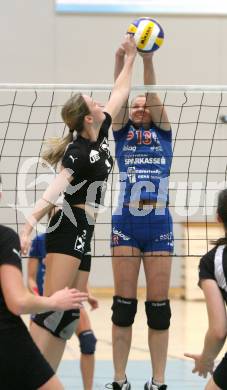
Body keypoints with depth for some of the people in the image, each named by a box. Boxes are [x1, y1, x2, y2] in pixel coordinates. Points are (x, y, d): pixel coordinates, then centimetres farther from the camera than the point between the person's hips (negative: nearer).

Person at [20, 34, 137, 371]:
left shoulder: (100, 135, 11)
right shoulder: (79, 151, -13)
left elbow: (119, 93, 22)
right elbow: (54, 190, -24)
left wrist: (131, 57, 27)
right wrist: (29, 223, -36)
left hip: (82, 233, 9)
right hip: (68, 229, -9)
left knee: (70, 314, 3)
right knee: (52, 309, -18)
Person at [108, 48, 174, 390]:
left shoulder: (163, 133, 12)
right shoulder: (122, 134, 11)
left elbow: (153, 97, -3)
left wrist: (148, 61, -16)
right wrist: (120, 60, -18)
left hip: (159, 227, 0)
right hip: (126, 226, 0)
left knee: (158, 307, 2)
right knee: (123, 306, 1)